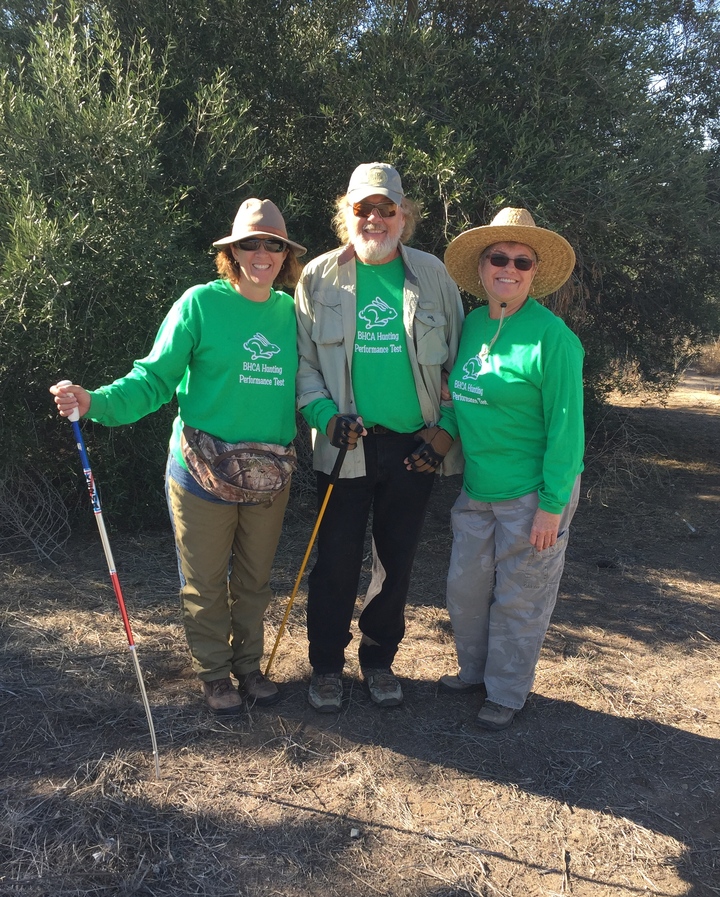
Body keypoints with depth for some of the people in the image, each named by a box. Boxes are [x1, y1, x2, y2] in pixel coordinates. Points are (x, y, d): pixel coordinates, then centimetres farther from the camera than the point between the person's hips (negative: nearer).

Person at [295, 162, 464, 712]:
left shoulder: (432, 274, 4)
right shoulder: (319, 278, 2)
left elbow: (459, 359, 6)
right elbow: (303, 361, 3)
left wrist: (444, 430, -2)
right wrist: (326, 415, -13)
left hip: (414, 448, 1)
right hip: (348, 446, -1)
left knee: (397, 561, 12)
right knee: (337, 562, 6)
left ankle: (380, 659, 33)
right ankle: (327, 665, 27)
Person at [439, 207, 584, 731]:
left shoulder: (551, 337, -15)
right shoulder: (472, 325, 5)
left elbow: (565, 427, -16)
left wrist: (552, 505, -17)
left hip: (532, 495, -6)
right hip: (476, 490, 6)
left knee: (519, 599, 9)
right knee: (465, 588, 16)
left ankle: (507, 693, 29)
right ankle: (474, 670, 39)